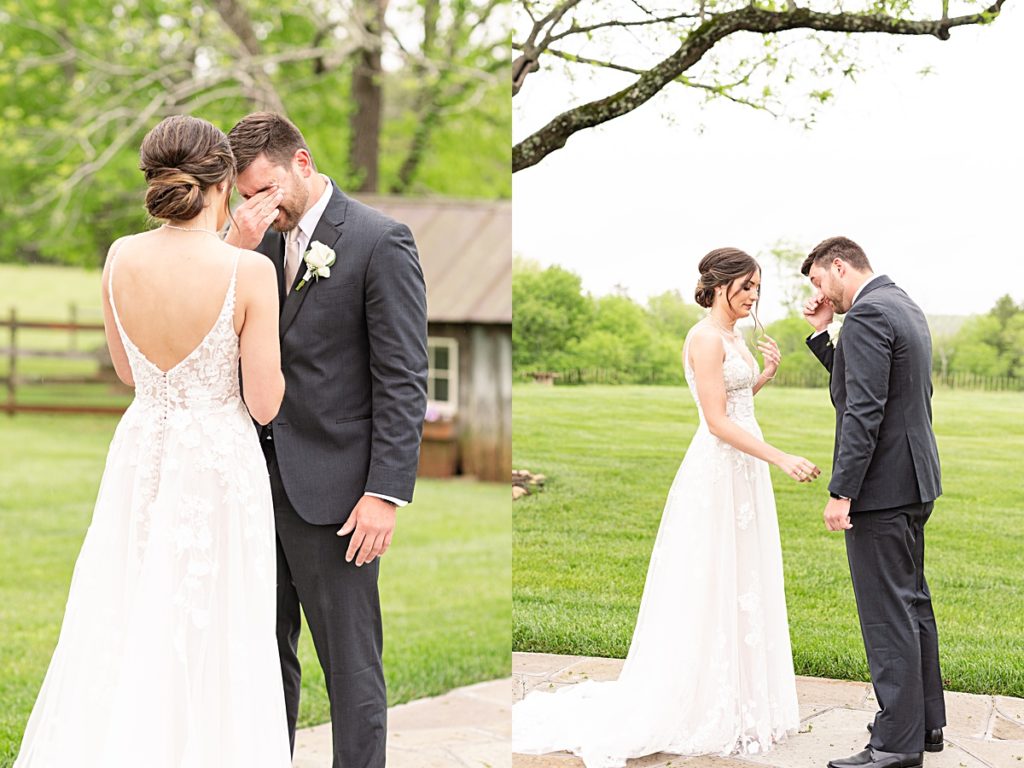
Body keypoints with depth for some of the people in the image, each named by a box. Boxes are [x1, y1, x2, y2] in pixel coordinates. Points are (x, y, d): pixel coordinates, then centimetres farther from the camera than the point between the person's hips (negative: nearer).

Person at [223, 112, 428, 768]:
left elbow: (403, 381, -12)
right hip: (257, 478, 6)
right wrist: (236, 247, -10)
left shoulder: (380, 242, -9)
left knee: (351, 668, 3)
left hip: (330, 488, -6)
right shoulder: (260, 239, 10)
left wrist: (387, 492, -17)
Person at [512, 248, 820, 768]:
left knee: (741, 592, 13)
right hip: (717, 475, -9)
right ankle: (698, 709, 7)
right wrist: (782, 460, -24)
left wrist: (765, 376, 8)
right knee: (708, 594, -2)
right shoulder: (705, 338, -14)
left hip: (743, 473, 9)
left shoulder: (734, 338, 14)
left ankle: (738, 703, 22)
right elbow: (718, 421, -20)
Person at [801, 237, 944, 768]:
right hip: (913, 482, 11)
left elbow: (864, 410, -23)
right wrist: (822, 333, 11)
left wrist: (841, 493, -21)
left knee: (887, 612, -6)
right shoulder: (904, 307, 15)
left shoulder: (867, 314, -17)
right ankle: (925, 720, 28)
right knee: (911, 602, 18)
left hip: (881, 485, -11)